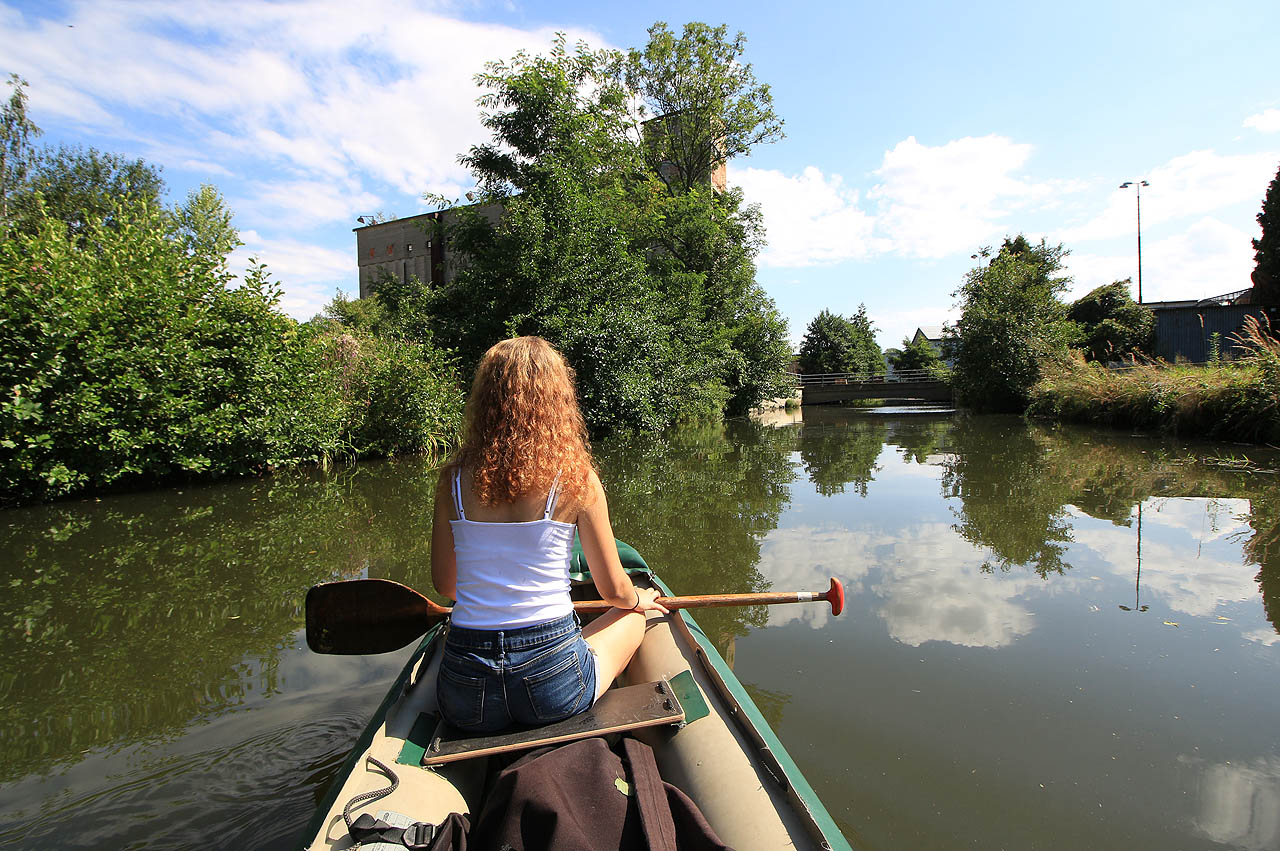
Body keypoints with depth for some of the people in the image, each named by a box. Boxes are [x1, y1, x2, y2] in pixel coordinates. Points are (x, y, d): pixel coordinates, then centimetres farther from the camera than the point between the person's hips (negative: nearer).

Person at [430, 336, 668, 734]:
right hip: (553, 685, -2)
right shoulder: (576, 476, -10)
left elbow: (444, 585, 10)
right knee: (634, 616, 26)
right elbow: (614, 590, -1)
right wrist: (640, 598, 24)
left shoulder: (453, 478, -3)